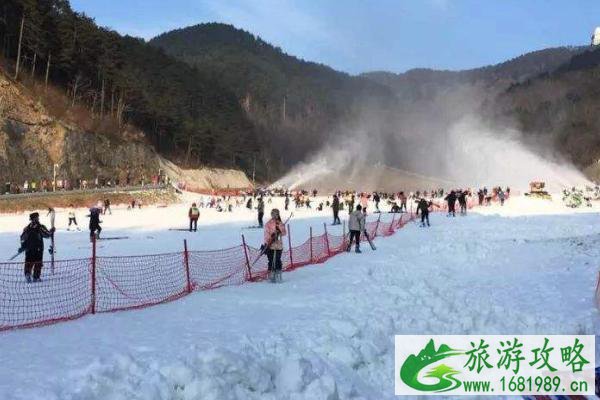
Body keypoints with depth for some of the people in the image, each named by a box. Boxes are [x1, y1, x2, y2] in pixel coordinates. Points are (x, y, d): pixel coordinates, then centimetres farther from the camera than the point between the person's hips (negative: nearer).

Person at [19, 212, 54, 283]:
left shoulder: (27, 228, 6)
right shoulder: (40, 227, -8)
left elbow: (23, 238, 8)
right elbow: (47, 235, -3)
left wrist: (22, 247, 17)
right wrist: (52, 231, 16)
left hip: (28, 249, 4)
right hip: (38, 249, -4)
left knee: (28, 263, 11)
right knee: (38, 263, 5)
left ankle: (27, 274, -9)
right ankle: (36, 277, 5)